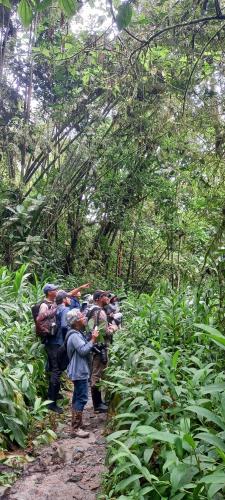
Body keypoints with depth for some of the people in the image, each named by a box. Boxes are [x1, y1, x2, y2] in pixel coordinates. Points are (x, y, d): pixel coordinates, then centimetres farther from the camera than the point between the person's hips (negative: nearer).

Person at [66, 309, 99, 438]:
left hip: (80, 371, 11)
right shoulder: (75, 336, -20)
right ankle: (76, 428, -3)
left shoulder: (78, 334, 13)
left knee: (78, 398, 17)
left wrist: (92, 340, 8)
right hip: (79, 372, -11)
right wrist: (93, 340, -21)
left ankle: (77, 423, 28)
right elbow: (83, 350, -26)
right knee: (81, 398, -8)